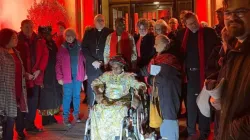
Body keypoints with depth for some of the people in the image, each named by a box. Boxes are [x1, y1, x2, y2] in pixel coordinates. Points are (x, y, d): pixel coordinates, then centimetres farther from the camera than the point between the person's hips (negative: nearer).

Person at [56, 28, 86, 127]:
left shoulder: (79, 47, 5)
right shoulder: (62, 48, 2)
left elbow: (84, 60, 6)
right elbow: (58, 64, -1)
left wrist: (86, 73, 0)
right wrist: (59, 77, -7)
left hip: (78, 76, 2)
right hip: (67, 77, -2)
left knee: (77, 95, 10)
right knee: (67, 96, 1)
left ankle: (76, 115, 23)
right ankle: (65, 117, 8)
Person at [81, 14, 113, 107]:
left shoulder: (110, 33, 4)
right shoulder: (88, 33, 10)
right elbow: (84, 48, 4)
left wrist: (104, 62, -10)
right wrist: (93, 61, -7)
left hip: (105, 66, -1)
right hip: (92, 66, 1)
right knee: (91, 89, 3)